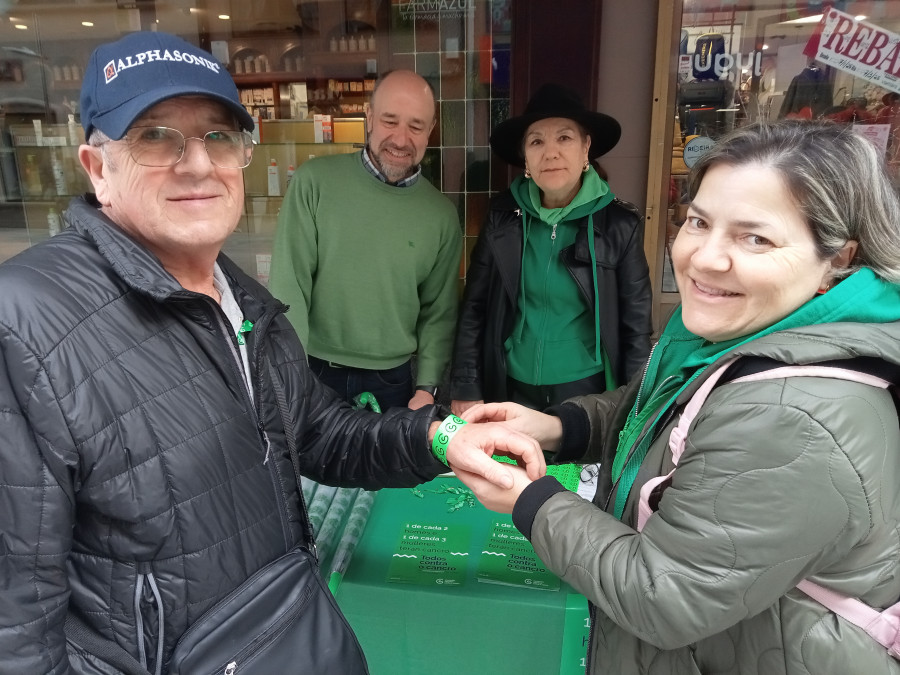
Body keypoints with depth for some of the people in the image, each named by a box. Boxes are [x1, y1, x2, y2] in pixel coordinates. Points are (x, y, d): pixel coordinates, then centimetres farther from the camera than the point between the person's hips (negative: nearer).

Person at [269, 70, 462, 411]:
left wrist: (426, 388, -3)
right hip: (313, 373, -1)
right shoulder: (313, 182, -8)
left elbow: (439, 313, 4)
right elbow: (289, 285, -10)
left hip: (392, 383, 2)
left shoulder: (442, 216, -1)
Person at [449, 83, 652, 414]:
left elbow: (636, 325, -4)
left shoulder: (620, 224, -9)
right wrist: (466, 388, -4)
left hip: (587, 392, -1)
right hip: (511, 389, 2)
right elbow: (474, 307, -1)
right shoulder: (503, 215, -5)